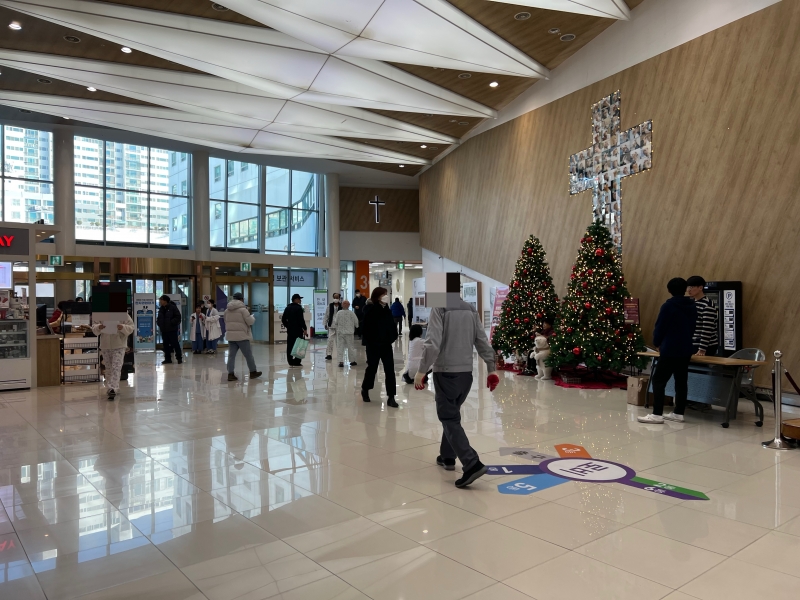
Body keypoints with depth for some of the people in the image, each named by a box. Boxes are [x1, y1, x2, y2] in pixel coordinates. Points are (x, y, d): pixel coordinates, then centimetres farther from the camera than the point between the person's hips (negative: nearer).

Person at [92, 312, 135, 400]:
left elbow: (130, 327, -3)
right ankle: (109, 388, 24)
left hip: (119, 346, -4)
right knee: (108, 368, 13)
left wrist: (122, 328, -24)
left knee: (116, 367, -14)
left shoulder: (123, 314, -1)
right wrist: (98, 328, -16)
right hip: (105, 347, 4)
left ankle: (112, 389, -20)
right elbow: (94, 327, 8)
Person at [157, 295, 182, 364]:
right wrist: (158, 323, 4)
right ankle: (168, 359, 15)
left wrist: (171, 322, -20)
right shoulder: (161, 309, 12)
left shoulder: (172, 307, -8)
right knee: (166, 345, 8)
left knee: (175, 343, -3)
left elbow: (178, 317, -12)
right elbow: (159, 318, 22)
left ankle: (179, 358, 5)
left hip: (172, 329, -6)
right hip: (163, 330, 7)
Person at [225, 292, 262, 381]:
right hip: (241, 335, -6)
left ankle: (230, 374, 0)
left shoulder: (227, 310, 11)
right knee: (248, 354, 6)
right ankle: (253, 372, 16)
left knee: (231, 355, 4)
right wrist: (252, 317, 9)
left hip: (231, 336, 6)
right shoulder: (242, 309, -11)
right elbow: (250, 321, -11)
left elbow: (226, 322, 18)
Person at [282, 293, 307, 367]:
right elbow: (301, 319, -18)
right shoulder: (298, 308, -11)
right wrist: (305, 328, -12)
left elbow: (283, 319, 13)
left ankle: (290, 362, 10)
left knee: (290, 346, 8)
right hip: (298, 330, -7)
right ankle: (297, 362, -3)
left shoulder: (288, 308, 11)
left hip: (290, 330, 7)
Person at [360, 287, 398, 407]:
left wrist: (392, 338, -1)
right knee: (372, 368, 11)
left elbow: (392, 326, 11)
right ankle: (365, 389, 36)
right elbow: (365, 327, -14)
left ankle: (391, 398, 2)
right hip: (374, 345, -5)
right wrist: (369, 341, -12)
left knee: (390, 371, -1)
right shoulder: (370, 310, -12)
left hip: (386, 345, 5)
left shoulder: (388, 310, 6)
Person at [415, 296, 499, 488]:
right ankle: (447, 457, 31)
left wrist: (422, 370, -10)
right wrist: (491, 369, 15)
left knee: (449, 419, -2)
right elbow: (483, 342, 8)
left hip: (446, 372, -6)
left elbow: (433, 343, -18)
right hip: (466, 372, 6)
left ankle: (472, 464, -14)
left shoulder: (440, 309, -11)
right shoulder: (470, 310, 7)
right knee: (451, 415, 22)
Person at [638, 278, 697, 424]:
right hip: (686, 350, 7)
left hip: (670, 350, -7)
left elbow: (660, 327, -8)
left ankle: (657, 414, -9)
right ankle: (679, 413, 16)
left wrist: (657, 343, 8)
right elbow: (692, 328, 16)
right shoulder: (692, 306, 9)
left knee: (659, 380, -5)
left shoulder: (668, 306, -11)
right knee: (681, 381, 11)